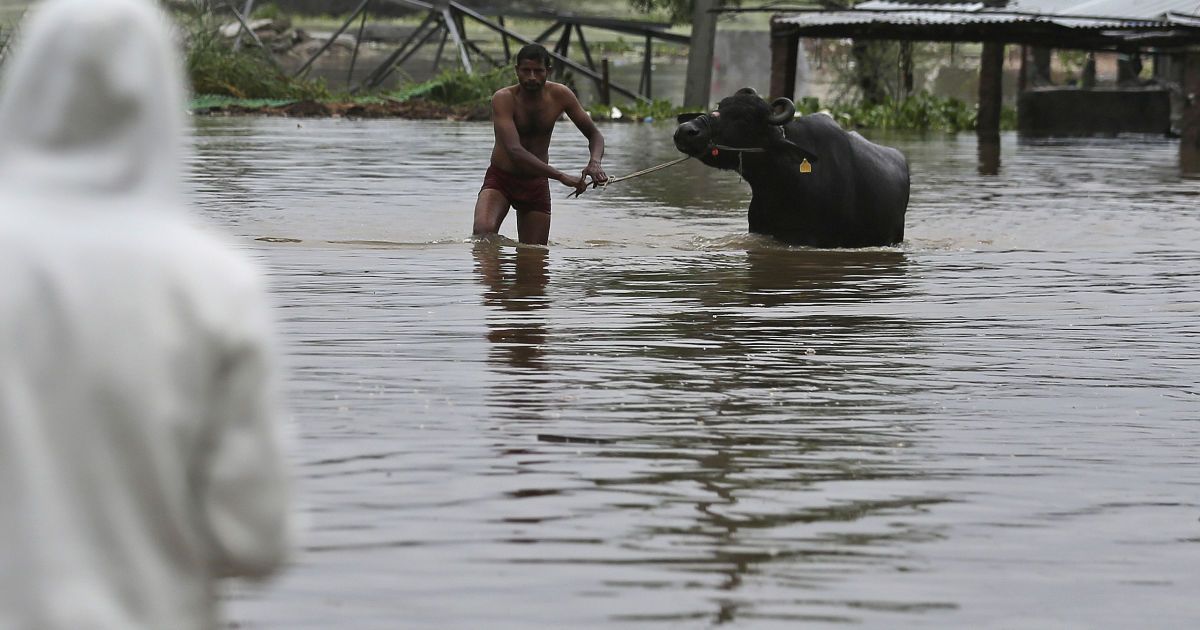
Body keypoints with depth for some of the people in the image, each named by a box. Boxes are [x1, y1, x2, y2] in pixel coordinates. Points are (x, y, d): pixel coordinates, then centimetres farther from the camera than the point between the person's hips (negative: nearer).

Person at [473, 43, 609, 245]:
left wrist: (595, 163, -23)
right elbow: (514, 150, -33)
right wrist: (561, 177, -41)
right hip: (500, 179, -4)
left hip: (537, 184, 4)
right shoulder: (503, 99, -21)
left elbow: (594, 134, 2)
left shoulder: (560, 95, -8)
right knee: (483, 231, -30)